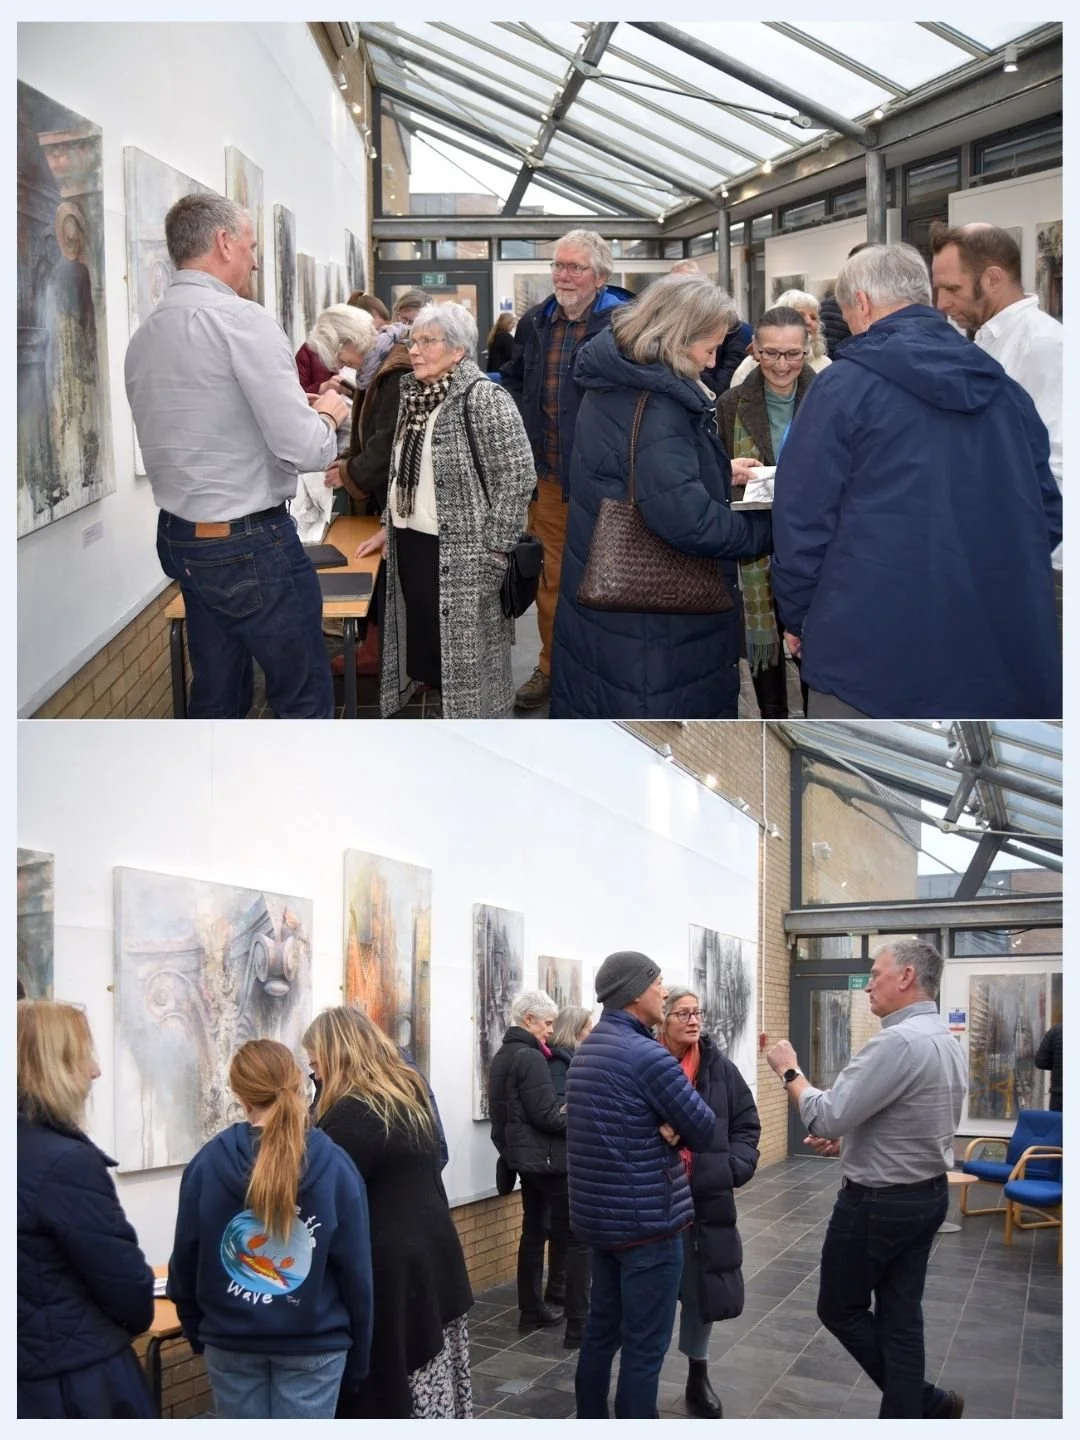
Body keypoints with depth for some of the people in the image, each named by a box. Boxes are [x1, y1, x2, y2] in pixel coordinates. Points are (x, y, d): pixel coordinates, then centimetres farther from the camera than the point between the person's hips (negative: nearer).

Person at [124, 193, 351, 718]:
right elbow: (304, 448, -20)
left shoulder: (144, 336, 8)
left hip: (181, 538, 8)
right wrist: (327, 415, 2)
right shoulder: (241, 320, -16)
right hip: (251, 544, -8)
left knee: (216, 697, 15)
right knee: (306, 696, 2)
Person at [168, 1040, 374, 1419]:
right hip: (313, 1343, -1)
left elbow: (185, 1260, 0)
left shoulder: (208, 1164, -8)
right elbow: (356, 1270, -7)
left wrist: (196, 1330, 15)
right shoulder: (333, 1165, -12)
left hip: (230, 1341, 2)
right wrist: (357, 1355, 5)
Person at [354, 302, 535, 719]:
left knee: (465, 656, -1)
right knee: (426, 652, 12)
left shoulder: (484, 399, -14)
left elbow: (516, 477, -16)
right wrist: (389, 527, 17)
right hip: (411, 547, 8)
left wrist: (491, 552, -17)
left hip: (460, 555, -8)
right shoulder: (414, 397, 12)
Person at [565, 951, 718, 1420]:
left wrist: (661, 1129, -1)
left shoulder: (584, 1051, 11)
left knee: (601, 1330, 16)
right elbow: (705, 1131, -14)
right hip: (647, 1219, -9)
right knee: (644, 1346, -3)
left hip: (598, 1215, 9)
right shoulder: (647, 1054, -17)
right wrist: (672, 1130, 5)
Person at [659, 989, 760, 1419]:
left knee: (704, 1286, 11)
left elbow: (746, 1120, 9)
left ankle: (698, 1377, 27)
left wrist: (737, 1165, -2)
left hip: (708, 1196, 3)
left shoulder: (718, 1065, 2)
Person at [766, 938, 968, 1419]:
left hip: (878, 1202, -8)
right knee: (901, 1318, 11)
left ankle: (924, 1402, 10)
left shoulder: (897, 1042, -25)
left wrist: (790, 1072, -10)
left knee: (840, 1308, 8)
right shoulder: (947, 1042, 7)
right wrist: (847, 1142, 13)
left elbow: (825, 1117, -25)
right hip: (928, 1194, 8)